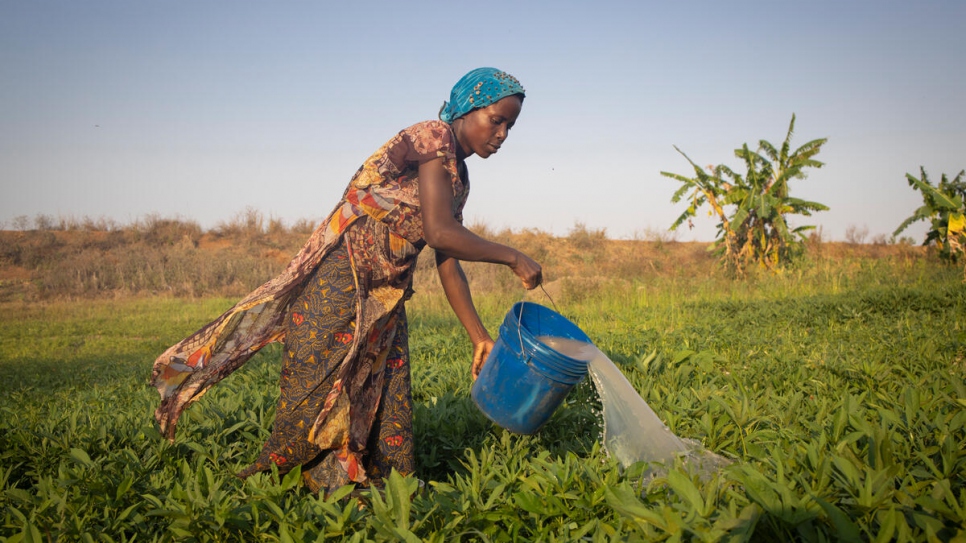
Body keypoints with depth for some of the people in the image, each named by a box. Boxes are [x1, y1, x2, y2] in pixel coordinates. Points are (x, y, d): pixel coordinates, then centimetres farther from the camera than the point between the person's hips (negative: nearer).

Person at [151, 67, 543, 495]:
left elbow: (448, 265, 12)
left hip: (385, 299, 9)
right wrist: (512, 258, -11)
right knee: (319, 398, -3)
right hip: (340, 284, -9)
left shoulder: (458, 177, 15)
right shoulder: (433, 138, -11)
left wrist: (480, 338, 8)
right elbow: (439, 232, -21)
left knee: (386, 404, 9)